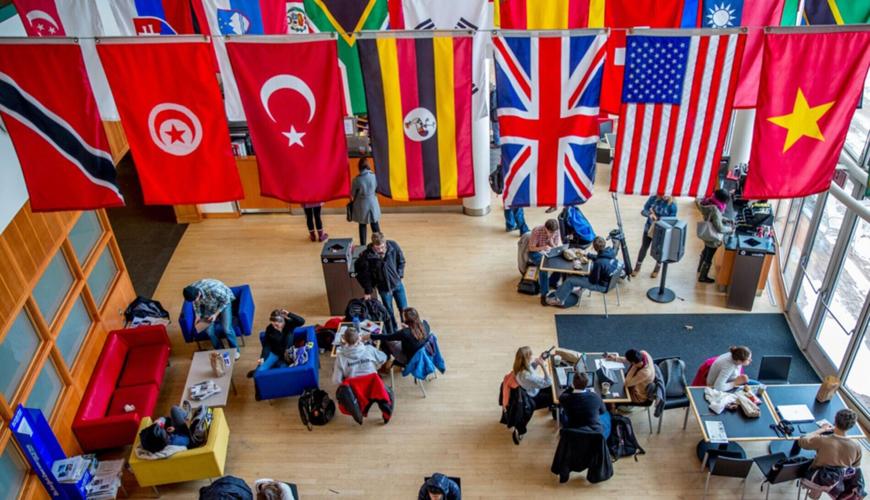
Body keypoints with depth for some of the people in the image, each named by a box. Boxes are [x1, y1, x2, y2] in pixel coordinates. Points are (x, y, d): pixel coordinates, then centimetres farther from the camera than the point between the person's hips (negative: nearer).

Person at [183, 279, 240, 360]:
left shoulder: (212, 289, -42)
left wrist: (216, 314, -24)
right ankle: (220, 350, 17)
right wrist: (198, 316, -9)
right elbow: (196, 303, -1)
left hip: (224, 300, -5)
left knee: (227, 328, -15)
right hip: (209, 304, 5)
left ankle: (235, 350, 9)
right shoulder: (191, 291, -25)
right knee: (208, 330, -6)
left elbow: (226, 300, -24)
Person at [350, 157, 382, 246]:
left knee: (362, 226, 15)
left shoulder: (356, 179, -18)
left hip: (361, 204, -1)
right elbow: (378, 189, -1)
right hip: (372, 203, 1)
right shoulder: (374, 176, -15)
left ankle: (363, 245, 24)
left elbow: (353, 194, -6)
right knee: (375, 225, 17)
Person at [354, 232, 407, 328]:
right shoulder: (367, 255, -26)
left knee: (404, 309, 15)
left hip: (397, 284, 2)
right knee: (389, 312, 14)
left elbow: (401, 261, -1)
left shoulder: (393, 246, -21)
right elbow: (361, 273, -12)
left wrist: (399, 275, -5)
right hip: (383, 288, -2)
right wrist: (368, 291, -8)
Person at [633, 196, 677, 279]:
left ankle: (657, 269, 40)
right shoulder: (653, 198, -11)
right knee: (644, 247, 16)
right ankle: (637, 267, 34)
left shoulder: (672, 205, -19)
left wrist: (658, 218, -31)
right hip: (649, 228, 2)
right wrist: (649, 214, -31)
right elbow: (643, 211, -7)